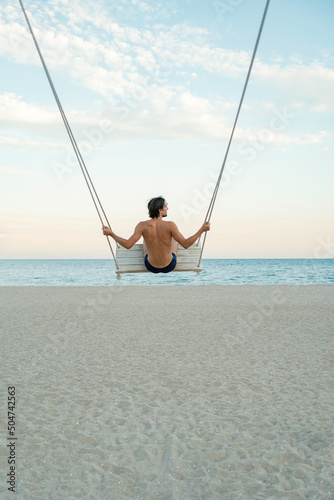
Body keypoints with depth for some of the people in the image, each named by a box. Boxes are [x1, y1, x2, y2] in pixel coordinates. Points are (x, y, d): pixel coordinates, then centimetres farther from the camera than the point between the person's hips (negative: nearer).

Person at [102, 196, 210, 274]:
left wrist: (110, 233, -11)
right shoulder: (170, 225, -25)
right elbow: (186, 244, -23)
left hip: (151, 267, 1)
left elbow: (127, 244, -23)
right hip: (169, 266, -1)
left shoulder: (142, 226, -21)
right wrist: (202, 229, -16)